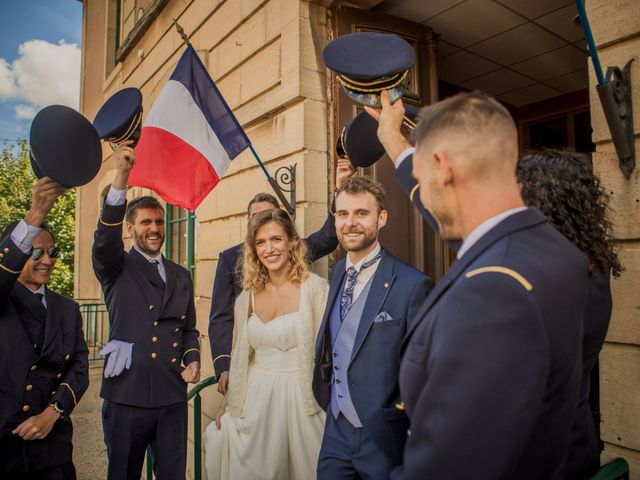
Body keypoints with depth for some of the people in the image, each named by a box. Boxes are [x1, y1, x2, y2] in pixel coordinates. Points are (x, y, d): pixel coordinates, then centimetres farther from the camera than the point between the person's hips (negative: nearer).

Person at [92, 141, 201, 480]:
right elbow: (105, 237, -21)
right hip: (126, 397, -3)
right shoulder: (116, 268, 1)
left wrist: (192, 360, -2)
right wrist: (121, 176, -33)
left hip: (173, 398, 3)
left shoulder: (181, 276, 12)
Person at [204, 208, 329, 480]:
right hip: (255, 398, 4)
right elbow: (241, 356, 13)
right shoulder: (247, 297, 4)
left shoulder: (315, 288, -10)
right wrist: (227, 401, 13)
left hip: (299, 398, -3)